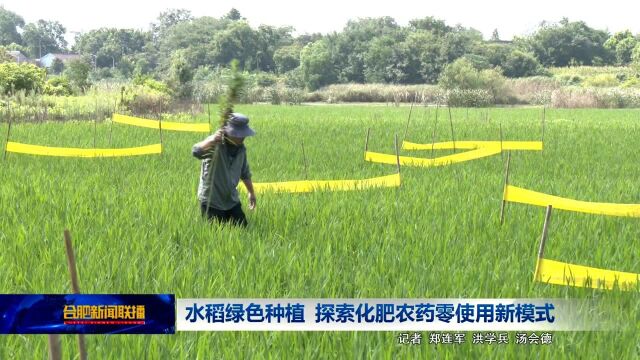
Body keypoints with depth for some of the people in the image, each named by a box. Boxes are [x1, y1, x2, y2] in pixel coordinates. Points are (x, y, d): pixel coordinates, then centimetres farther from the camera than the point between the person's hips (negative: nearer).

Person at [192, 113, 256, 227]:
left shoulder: (241, 149, 2)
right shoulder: (215, 145, -19)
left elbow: (245, 173, 18)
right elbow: (196, 152, -41)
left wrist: (251, 193, 24)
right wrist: (212, 140, -56)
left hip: (232, 200, 6)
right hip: (211, 202, -6)